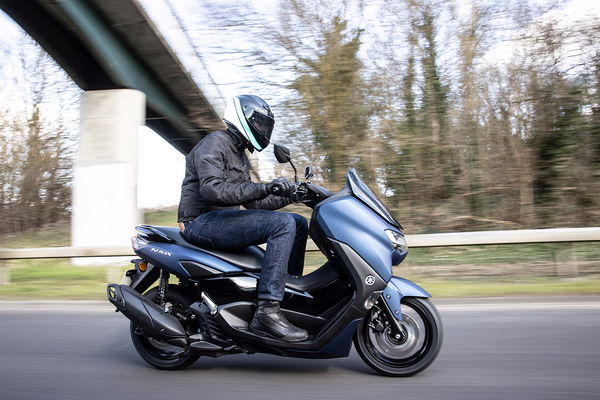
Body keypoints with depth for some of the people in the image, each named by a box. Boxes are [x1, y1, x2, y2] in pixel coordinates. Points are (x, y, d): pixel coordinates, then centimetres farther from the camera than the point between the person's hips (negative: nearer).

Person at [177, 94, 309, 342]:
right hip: (202, 222, -9)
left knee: (299, 224, 5)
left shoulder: (240, 156, 23)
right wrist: (262, 188, -32)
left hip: (221, 220, 9)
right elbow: (211, 189, -25)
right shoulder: (214, 143, -7)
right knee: (284, 224, -26)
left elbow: (250, 202, 21)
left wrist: (289, 195, 10)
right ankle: (267, 312, -30)